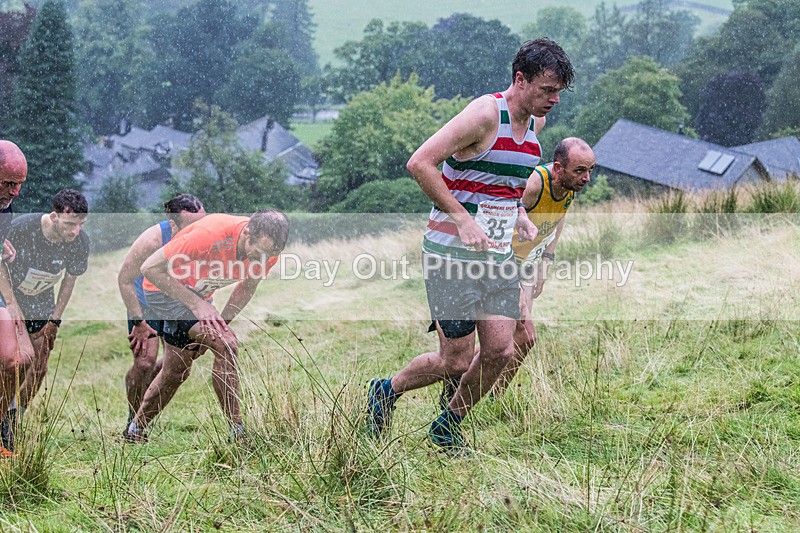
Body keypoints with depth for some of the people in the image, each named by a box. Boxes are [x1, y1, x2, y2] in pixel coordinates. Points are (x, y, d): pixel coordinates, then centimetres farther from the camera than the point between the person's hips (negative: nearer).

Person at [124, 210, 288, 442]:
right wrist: (196, 304, -31)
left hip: (196, 295, 7)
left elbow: (247, 287, 3)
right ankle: (237, 432, -17)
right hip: (165, 290, -7)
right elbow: (150, 268, -30)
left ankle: (135, 431, 39)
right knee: (225, 343, -24)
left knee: (176, 371, 18)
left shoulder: (267, 250, -19)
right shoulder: (210, 234, -39)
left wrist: (220, 323, -7)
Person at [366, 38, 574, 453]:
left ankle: (447, 428, 19)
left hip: (498, 255, 8)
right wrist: (463, 220, -25)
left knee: (500, 350, -2)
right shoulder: (485, 114, -17)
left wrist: (520, 216, 9)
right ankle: (385, 392, 24)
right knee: (456, 361, -4)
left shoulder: (533, 122, 9)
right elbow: (419, 163, -22)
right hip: (452, 254, -8)